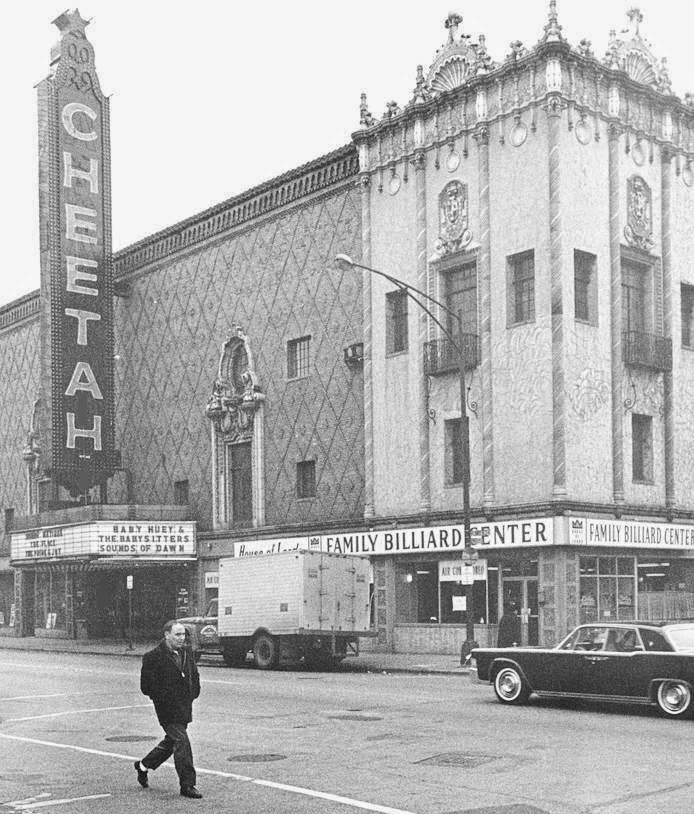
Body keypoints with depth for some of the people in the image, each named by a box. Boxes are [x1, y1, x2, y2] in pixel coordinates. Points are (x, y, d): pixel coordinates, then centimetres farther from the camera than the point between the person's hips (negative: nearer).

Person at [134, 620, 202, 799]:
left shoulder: (186, 653, 8)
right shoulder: (153, 657, -13)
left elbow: (195, 676, 22)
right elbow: (147, 686, -12)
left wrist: (192, 694, 10)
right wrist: (165, 699, -12)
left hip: (184, 708, 8)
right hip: (168, 710, -8)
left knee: (171, 741, 18)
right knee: (181, 742, -11)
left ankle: (143, 765, 40)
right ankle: (187, 785, -4)